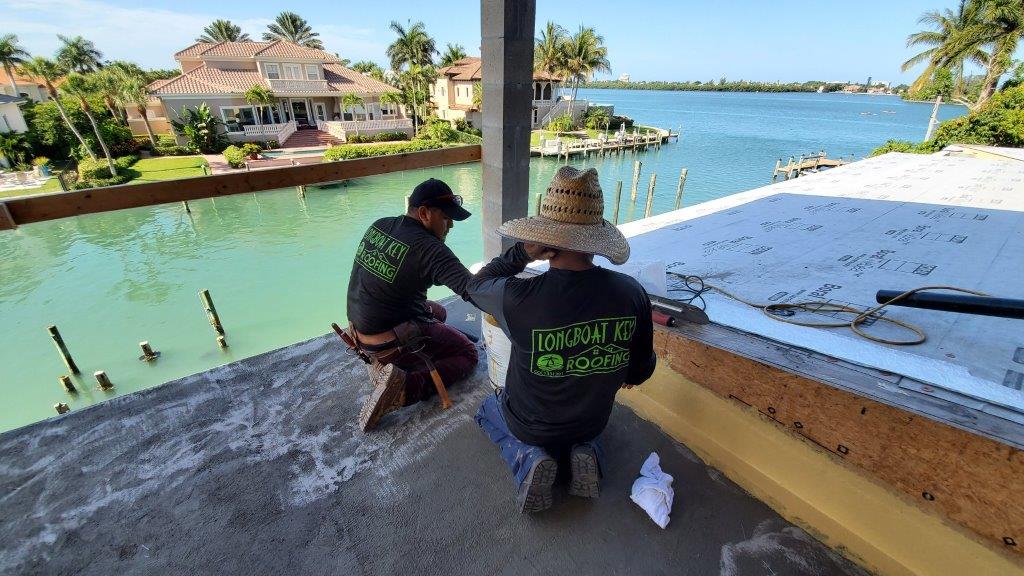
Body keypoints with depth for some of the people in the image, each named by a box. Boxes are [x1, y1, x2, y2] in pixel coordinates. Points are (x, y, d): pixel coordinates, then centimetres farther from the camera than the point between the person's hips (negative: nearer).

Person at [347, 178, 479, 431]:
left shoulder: (379, 225, -1)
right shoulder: (428, 248, -25)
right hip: (390, 340, -8)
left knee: (438, 311, 27)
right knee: (467, 354, 7)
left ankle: (386, 363, 12)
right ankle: (404, 388, -12)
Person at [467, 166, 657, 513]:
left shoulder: (519, 298, -35)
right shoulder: (632, 293, -24)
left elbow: (476, 286, -10)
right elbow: (641, 369, -8)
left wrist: (522, 253, -19)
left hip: (529, 422, -3)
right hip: (593, 421, 3)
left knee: (488, 409, 31)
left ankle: (527, 457, 5)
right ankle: (585, 451, 10)